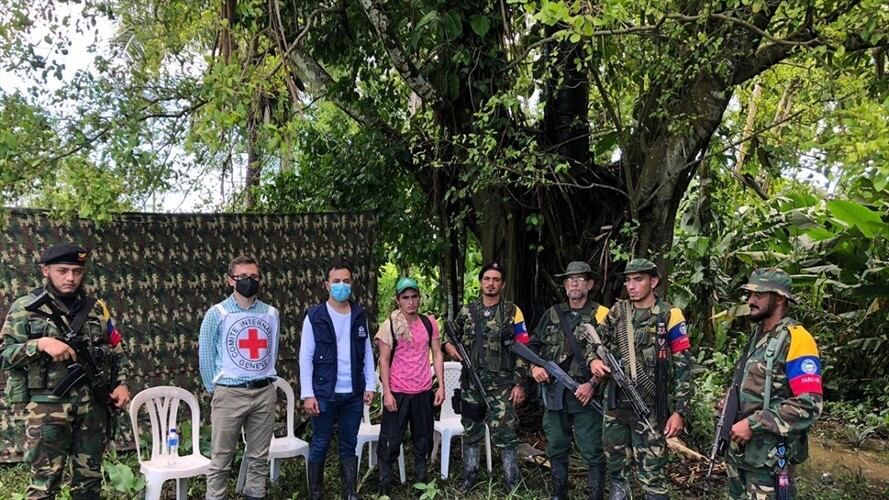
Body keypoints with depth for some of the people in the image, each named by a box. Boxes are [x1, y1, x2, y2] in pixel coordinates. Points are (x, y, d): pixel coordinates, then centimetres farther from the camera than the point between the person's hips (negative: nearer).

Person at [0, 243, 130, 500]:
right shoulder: (25, 308, -1)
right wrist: (40, 343, -19)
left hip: (93, 407, 3)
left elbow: (117, 350, 15)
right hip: (48, 408, -3)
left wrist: (122, 383, 2)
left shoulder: (96, 308, 9)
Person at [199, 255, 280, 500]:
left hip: (265, 393, 4)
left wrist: (265, 383, 12)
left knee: (259, 457, 12)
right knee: (221, 460, 3)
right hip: (230, 394, -3)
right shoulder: (217, 313, -4)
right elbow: (205, 355, 1)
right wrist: (215, 390, 3)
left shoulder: (271, 313, 7)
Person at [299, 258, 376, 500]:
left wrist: (370, 385, 3)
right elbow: (305, 357, -6)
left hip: (354, 394, 3)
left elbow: (367, 353, 9)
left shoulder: (360, 315, 5)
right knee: (320, 445, 8)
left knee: (349, 444, 12)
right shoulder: (315, 316, -6)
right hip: (324, 394, -3)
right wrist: (308, 393, -11)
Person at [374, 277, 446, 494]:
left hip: (423, 391, 4)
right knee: (390, 441, 2)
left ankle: (420, 482, 28)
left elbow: (437, 354, 6)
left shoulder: (429, 323, 2)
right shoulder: (389, 326, -7)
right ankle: (384, 488, 13)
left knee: (423, 439, 14)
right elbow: (384, 361, -7)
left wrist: (441, 386, 0)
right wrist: (387, 392, -12)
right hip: (397, 392, -3)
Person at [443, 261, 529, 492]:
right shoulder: (467, 311, 7)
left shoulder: (512, 312, -3)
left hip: (501, 385, -4)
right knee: (471, 433, 13)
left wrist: (519, 384, -9)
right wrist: (448, 345, -5)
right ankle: (468, 478, 27)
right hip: (471, 384, 4)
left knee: (504, 435, -4)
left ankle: (514, 484, 8)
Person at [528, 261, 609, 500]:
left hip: (585, 396, -5)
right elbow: (533, 344, 18)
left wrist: (593, 384, -16)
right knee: (556, 449, 16)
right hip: (553, 393, 5)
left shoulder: (601, 316, -4)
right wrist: (534, 367, 1)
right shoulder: (552, 314, 10)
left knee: (592, 451, -1)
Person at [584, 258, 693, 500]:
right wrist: (593, 360, -6)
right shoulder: (617, 312, 7)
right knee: (615, 463, 16)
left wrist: (679, 411, -12)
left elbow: (683, 368, -7)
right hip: (615, 404, 5)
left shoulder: (669, 317, -6)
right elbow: (595, 341, 17)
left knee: (651, 472, 1)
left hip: (649, 408, -4)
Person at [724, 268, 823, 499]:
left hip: (770, 456, -8)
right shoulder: (758, 333, 8)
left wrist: (754, 424, -24)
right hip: (739, 446, 8)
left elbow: (809, 405, -25)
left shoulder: (795, 339, -18)